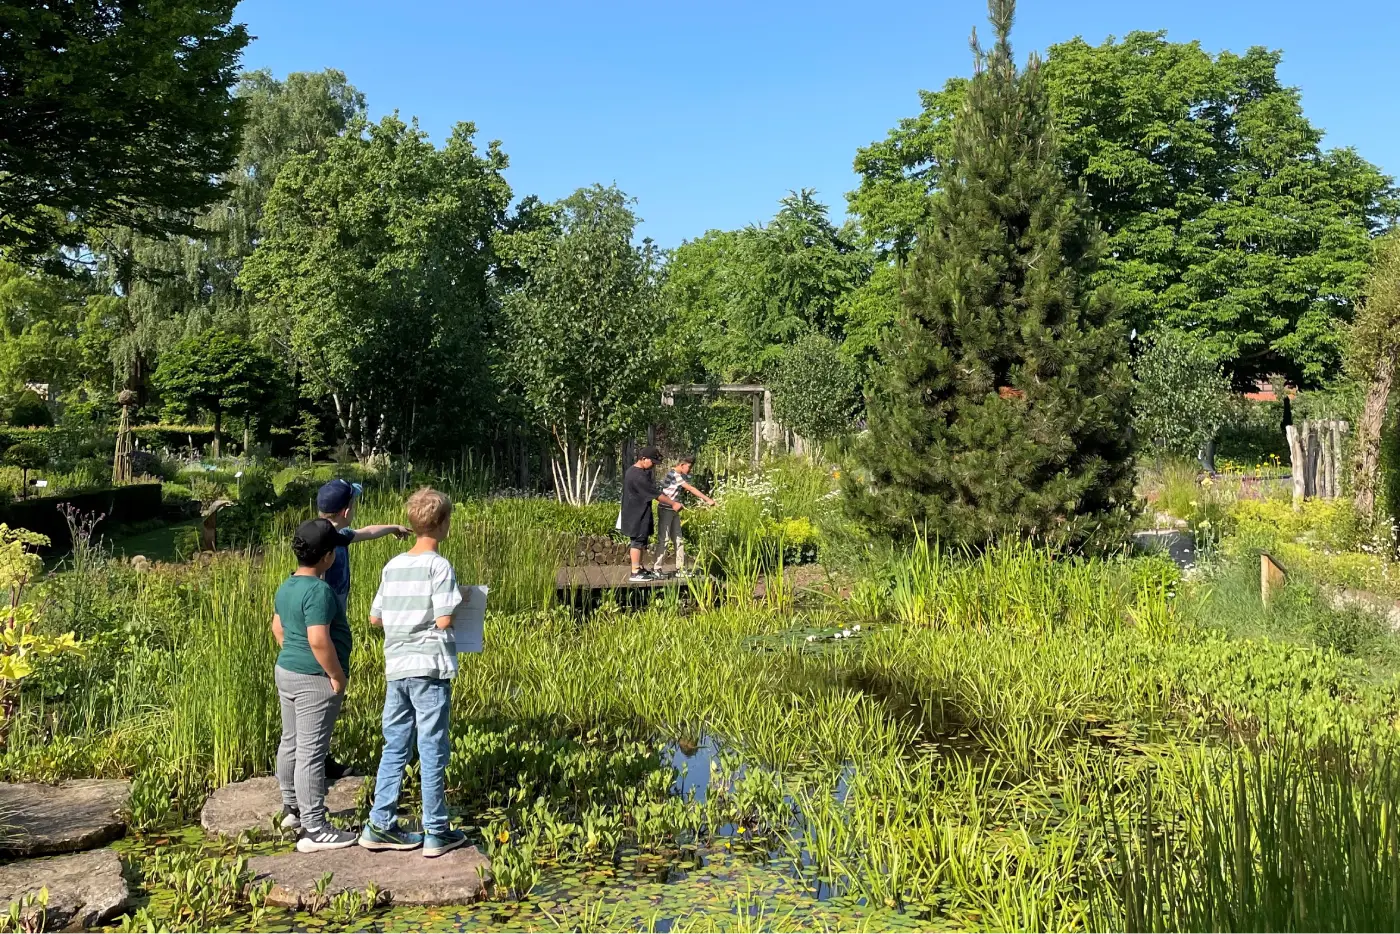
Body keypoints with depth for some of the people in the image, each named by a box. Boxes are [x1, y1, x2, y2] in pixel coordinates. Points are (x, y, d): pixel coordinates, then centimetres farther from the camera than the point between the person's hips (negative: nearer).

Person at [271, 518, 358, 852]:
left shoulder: (287, 586, 8)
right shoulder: (319, 591, -22)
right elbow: (319, 640, -27)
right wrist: (336, 675, -17)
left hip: (285, 671, 10)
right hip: (315, 680, -10)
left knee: (290, 743, 20)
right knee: (311, 753, -6)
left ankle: (292, 808, 37)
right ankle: (314, 830, -2)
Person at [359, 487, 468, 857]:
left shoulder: (393, 566, 8)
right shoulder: (439, 566, -12)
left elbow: (375, 617, 10)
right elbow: (443, 620, -17)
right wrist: (453, 606, 2)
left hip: (396, 667, 6)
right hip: (430, 668, -6)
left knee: (394, 747, 14)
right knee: (433, 753, 2)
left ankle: (380, 826, 18)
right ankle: (436, 833, 10)